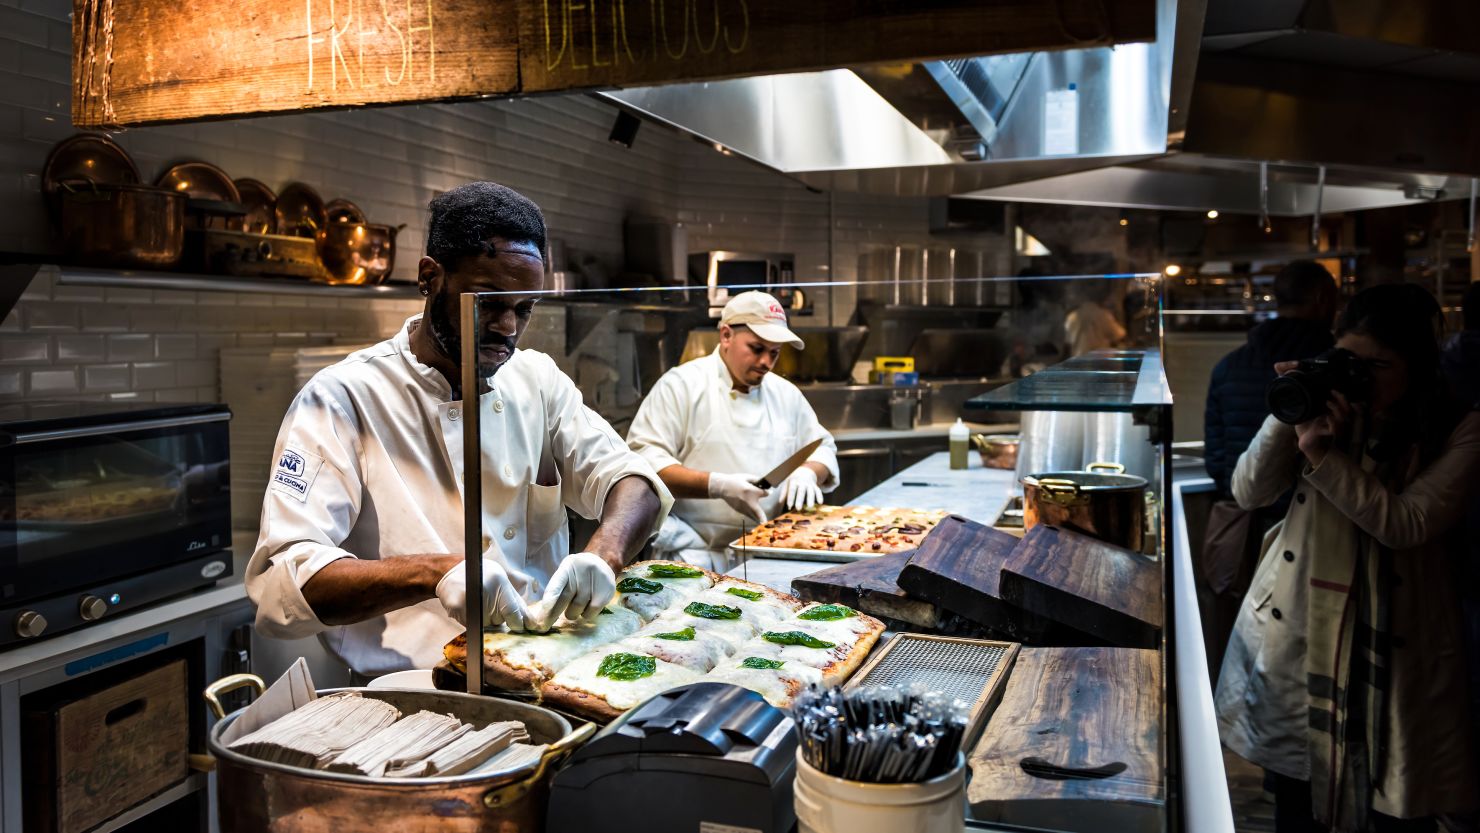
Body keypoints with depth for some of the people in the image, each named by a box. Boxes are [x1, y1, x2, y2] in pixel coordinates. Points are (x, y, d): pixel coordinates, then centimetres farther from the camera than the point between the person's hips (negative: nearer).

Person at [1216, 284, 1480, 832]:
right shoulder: (1327, 410, 5)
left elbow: (1406, 524, -17)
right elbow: (1249, 493, -2)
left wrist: (1322, 455, -23)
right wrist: (1287, 414, -14)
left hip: (1395, 644, -2)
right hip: (1297, 632, 3)